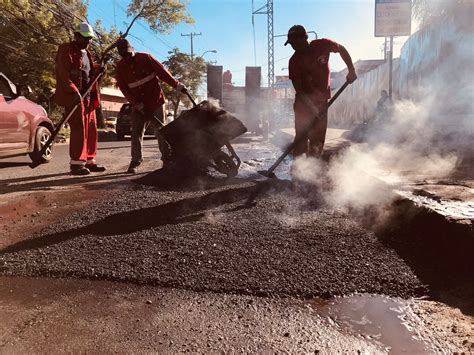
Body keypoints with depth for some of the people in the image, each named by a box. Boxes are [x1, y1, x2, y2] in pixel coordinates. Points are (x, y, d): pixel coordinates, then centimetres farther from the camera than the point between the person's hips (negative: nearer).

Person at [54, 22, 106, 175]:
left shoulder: (86, 53, 22)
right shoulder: (66, 50, -4)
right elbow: (63, 73, -15)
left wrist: (98, 69, 7)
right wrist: (74, 92, -27)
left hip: (88, 97, 9)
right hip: (74, 96, -9)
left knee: (91, 129, 8)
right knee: (79, 128, -12)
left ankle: (89, 161, 15)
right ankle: (76, 163, -9)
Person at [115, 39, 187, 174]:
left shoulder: (145, 58, -6)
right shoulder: (120, 67, 1)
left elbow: (162, 71, -8)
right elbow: (124, 89, -3)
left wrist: (177, 85, -14)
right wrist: (136, 104, -12)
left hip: (156, 101, -2)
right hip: (138, 106, 3)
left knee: (161, 131, 1)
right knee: (136, 133, -1)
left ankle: (167, 160, 7)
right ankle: (135, 162, 5)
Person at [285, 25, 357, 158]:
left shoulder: (322, 45, -9)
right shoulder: (294, 61, -12)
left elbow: (342, 50, 9)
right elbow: (298, 87, -16)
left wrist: (351, 70, 1)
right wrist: (311, 106, -27)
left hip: (322, 99, 2)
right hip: (304, 101, -2)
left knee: (318, 138, 3)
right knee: (301, 136, -9)